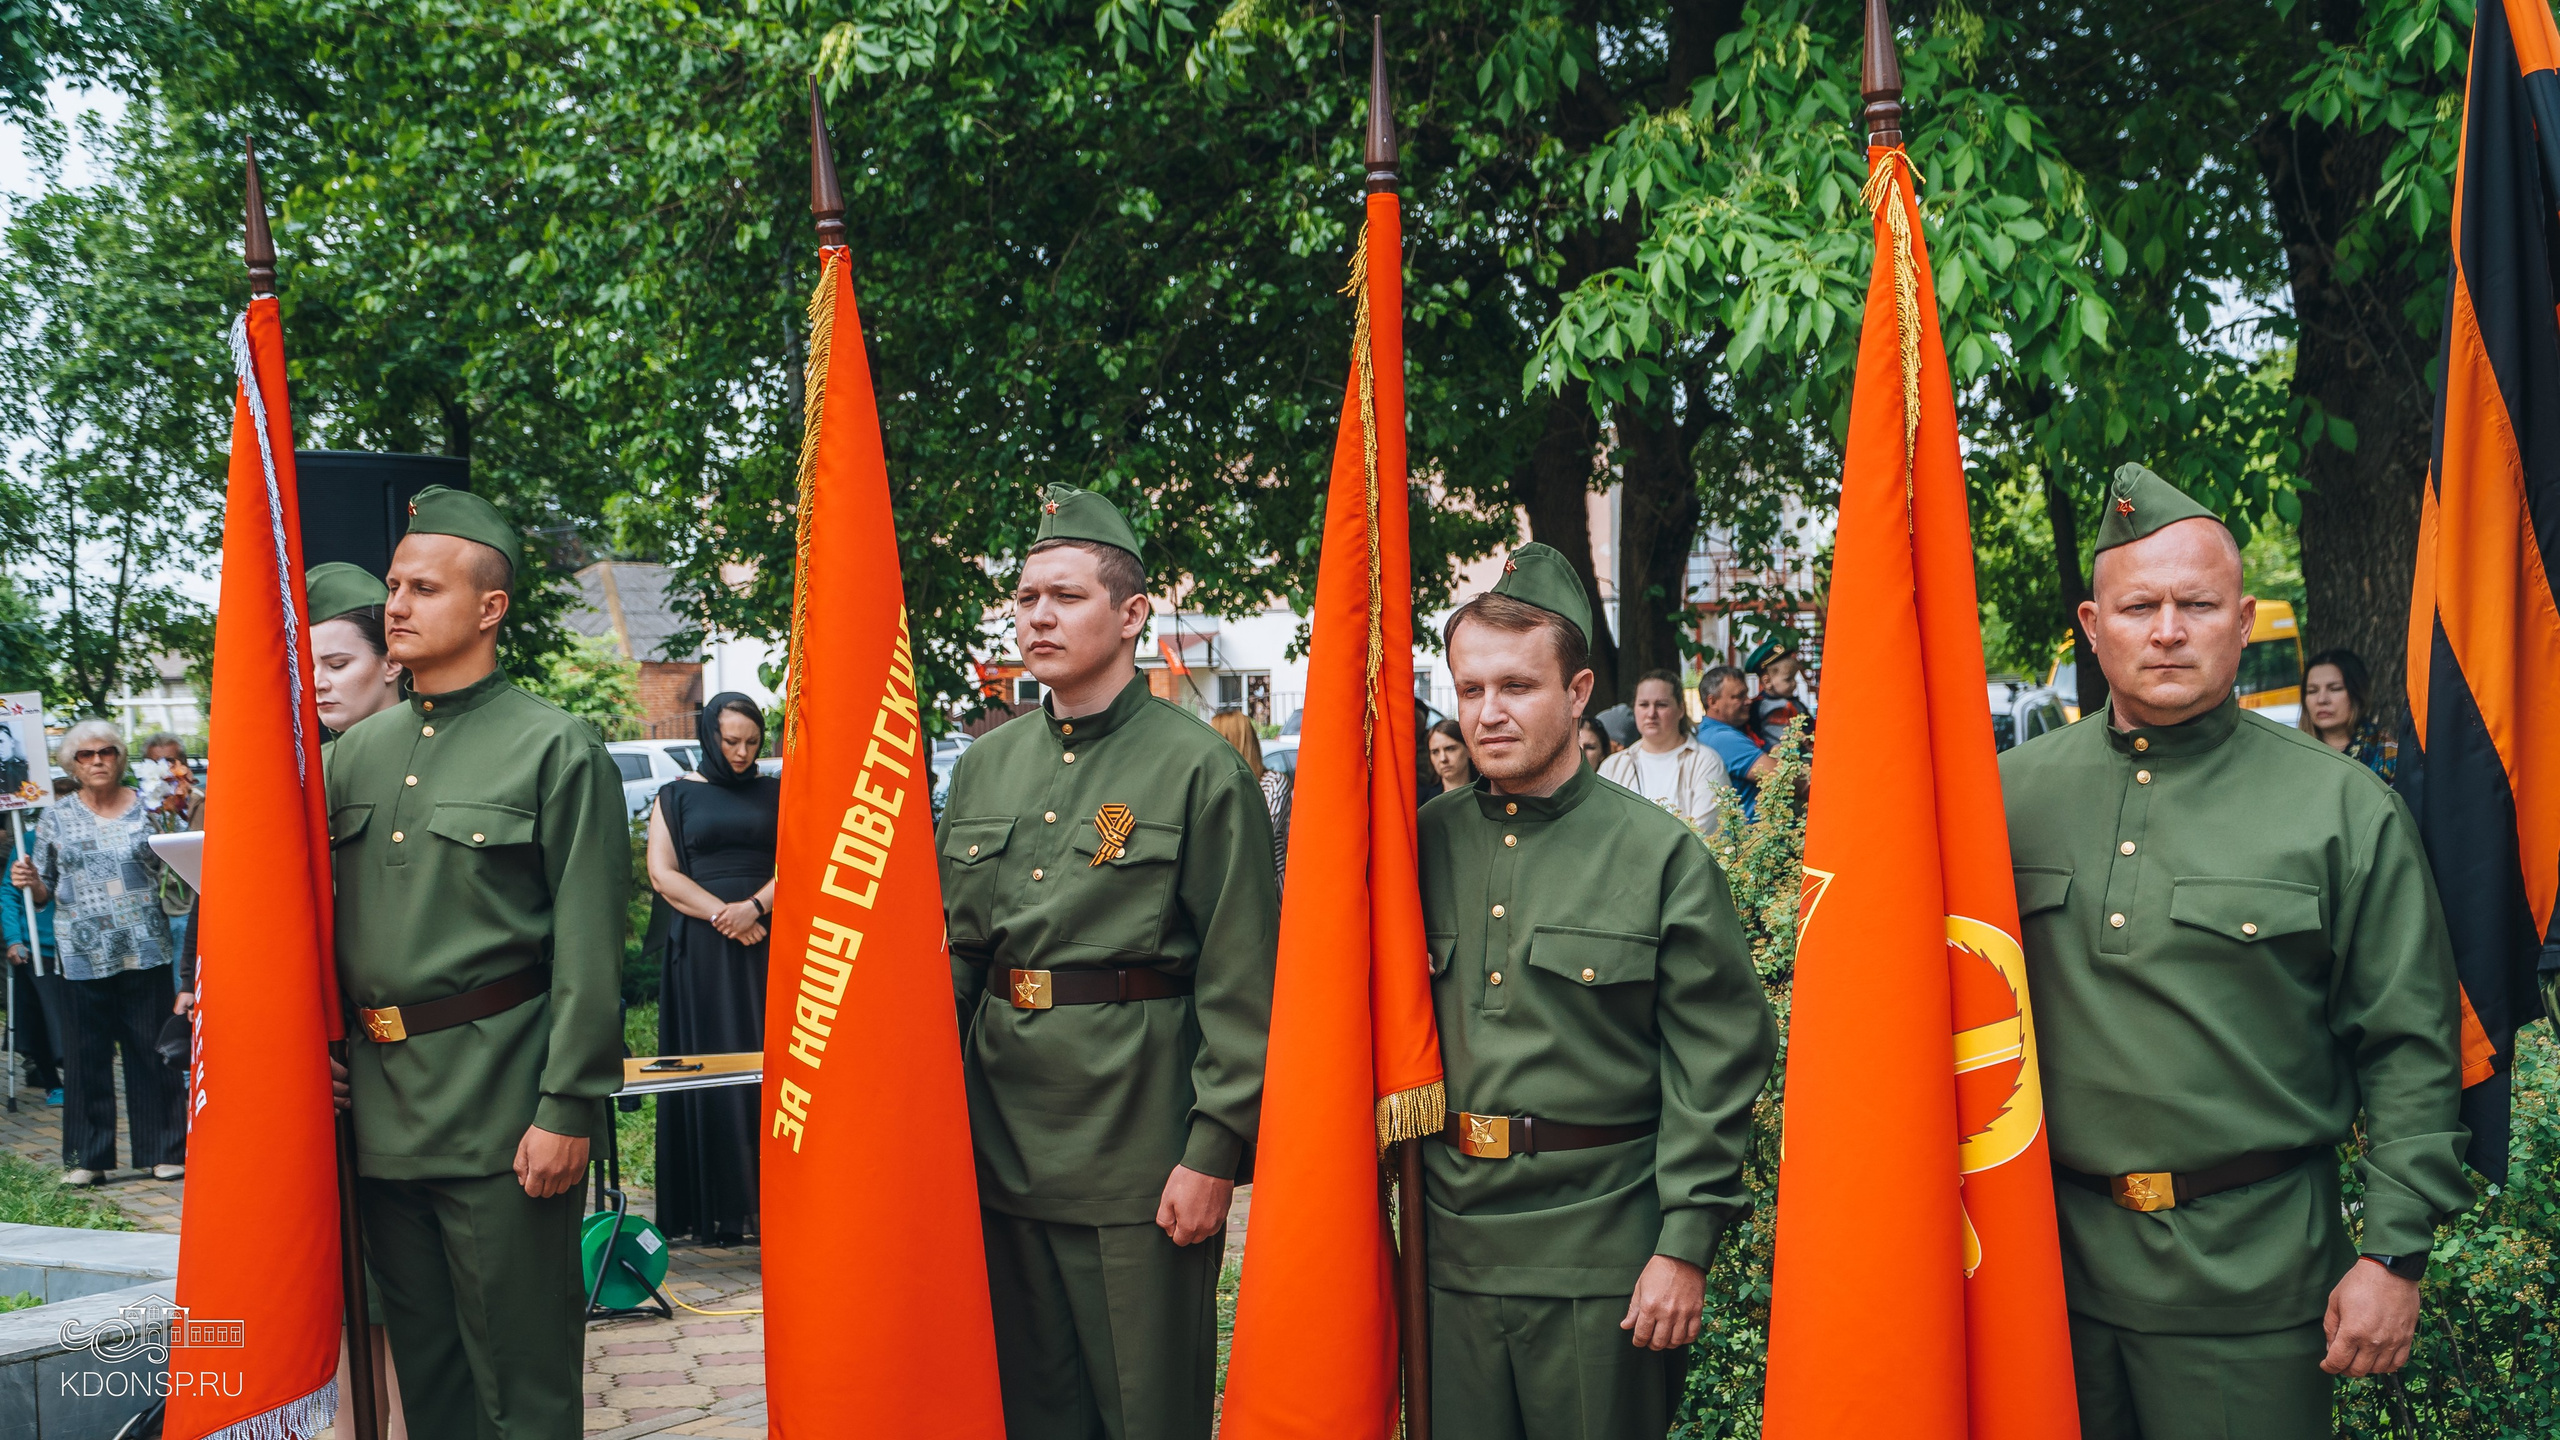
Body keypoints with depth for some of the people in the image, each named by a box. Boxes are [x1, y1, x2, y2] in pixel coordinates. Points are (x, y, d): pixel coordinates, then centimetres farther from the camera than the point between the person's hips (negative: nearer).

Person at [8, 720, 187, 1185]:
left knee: (152, 1051, 2)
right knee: (86, 1055, 3)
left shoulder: (147, 808, 6)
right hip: (82, 955, 1)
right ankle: (86, 1157, 12)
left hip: (145, 950, -1)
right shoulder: (56, 819, 8)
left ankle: (162, 1150, 11)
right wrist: (29, 881, -11)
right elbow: (44, 892, 11)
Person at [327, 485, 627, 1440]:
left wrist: (567, 1110, -15)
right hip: (380, 1099, 6)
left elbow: (589, 949, -11)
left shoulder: (559, 750, -7)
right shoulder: (357, 753, 11)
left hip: (499, 1105, -6)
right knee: (423, 1363, 16)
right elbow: (329, 922, 16)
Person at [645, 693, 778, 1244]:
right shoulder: (677, 797, 9)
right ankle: (718, 1208, -3)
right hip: (703, 948, -1)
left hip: (768, 941, 1)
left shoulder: (774, 794, 12)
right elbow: (663, 874, 0)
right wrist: (723, 914, -12)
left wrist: (756, 906, -14)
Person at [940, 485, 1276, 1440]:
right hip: (1000, 1136, 6)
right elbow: (959, 954, 16)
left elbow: (1240, 985, -10)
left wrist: (1214, 1151, -13)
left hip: (1140, 1142, -5)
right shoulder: (986, 764, 10)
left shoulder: (1200, 768, -8)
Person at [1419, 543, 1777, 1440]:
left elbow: (1719, 1063, -6)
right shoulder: (1425, 843, 5)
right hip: (1449, 1240, 3)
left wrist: (1685, 1245, -9)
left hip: (1602, 1253, -3)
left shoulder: (1662, 855, -5)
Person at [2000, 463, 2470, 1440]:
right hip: (2055, 1245, 3)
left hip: (2254, 1264, -2)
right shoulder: (2013, 791, 3)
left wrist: (2394, 1252, -7)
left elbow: (2411, 1050, -3)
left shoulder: (2346, 808, -4)